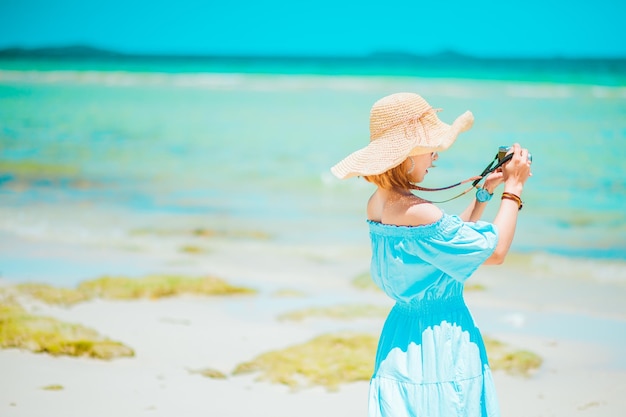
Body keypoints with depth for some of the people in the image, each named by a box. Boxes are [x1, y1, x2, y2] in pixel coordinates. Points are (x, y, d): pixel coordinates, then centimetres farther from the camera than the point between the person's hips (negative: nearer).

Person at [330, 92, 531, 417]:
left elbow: (454, 235, 15)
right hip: (441, 344, -9)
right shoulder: (417, 212, -25)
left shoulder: (377, 204, 3)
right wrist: (513, 189, -8)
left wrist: (485, 191, 12)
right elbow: (494, 251, -17)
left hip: (401, 332, 9)